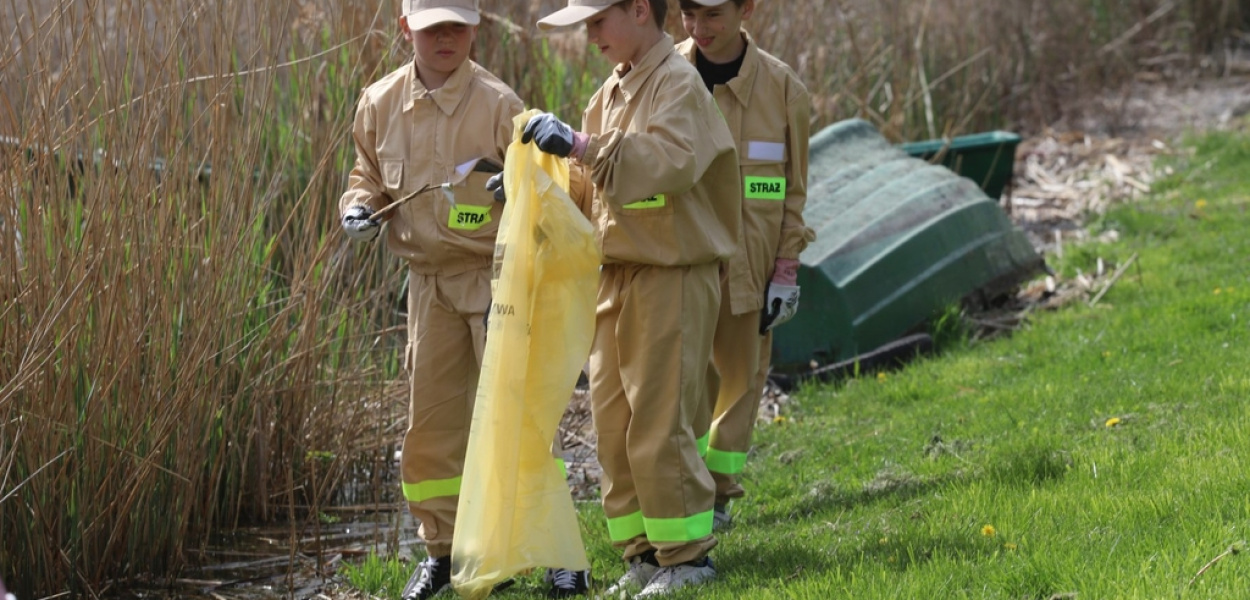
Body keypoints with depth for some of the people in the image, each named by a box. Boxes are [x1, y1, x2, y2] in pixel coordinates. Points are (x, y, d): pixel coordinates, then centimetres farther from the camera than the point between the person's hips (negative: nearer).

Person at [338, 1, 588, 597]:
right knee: (430, 419, 8)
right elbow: (369, 174, 19)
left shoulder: (496, 103, -11)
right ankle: (441, 550, 21)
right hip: (429, 280, 4)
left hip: (495, 275, -4)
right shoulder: (380, 104, 3)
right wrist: (359, 207, -2)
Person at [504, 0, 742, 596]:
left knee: (659, 423, -6)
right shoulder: (613, 92, 15)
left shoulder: (678, 84, -12)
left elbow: (671, 161, -30)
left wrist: (580, 145, -33)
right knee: (614, 422, 10)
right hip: (619, 274, 9)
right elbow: (587, 187, 22)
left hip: (673, 278, -9)